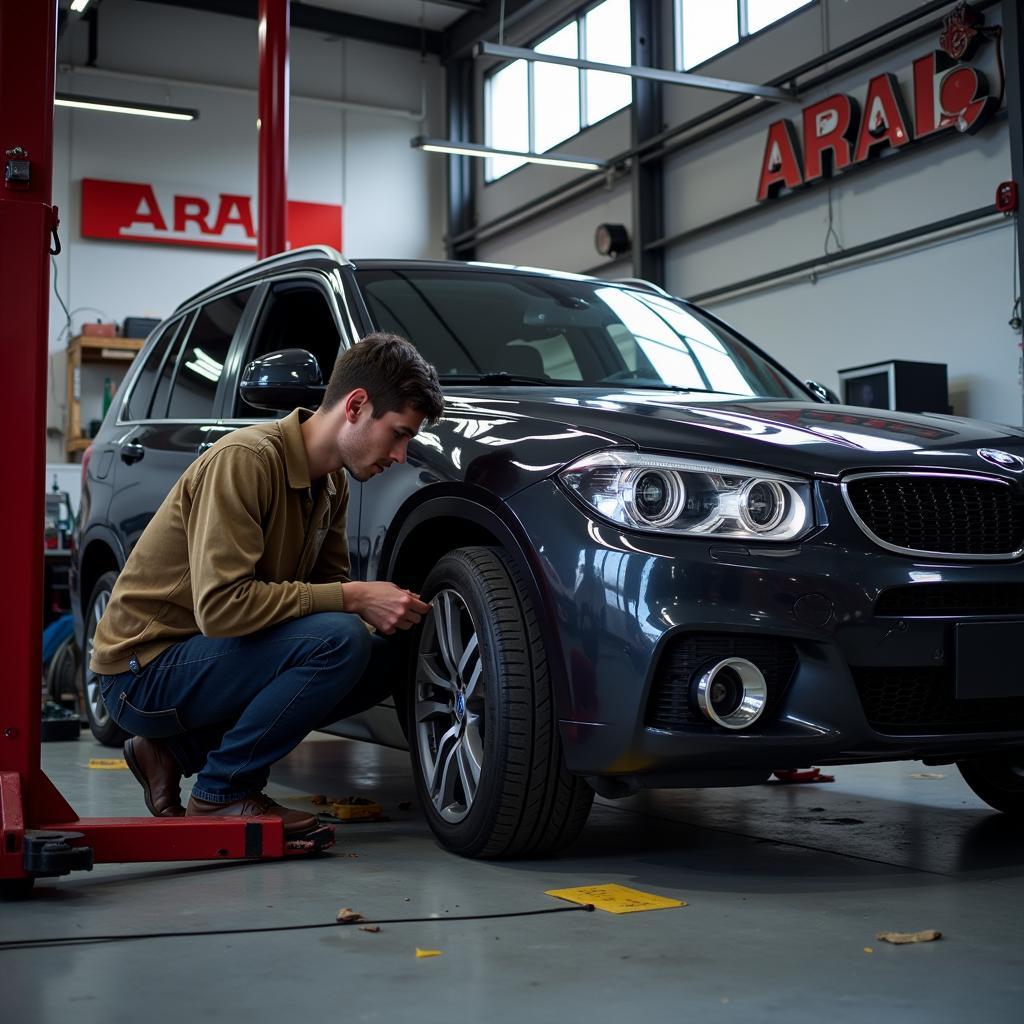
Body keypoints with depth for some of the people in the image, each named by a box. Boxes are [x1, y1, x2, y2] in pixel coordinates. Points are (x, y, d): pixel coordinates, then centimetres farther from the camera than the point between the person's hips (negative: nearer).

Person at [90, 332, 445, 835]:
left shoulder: (330, 482, 5)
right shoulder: (245, 460, -23)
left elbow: (327, 583, 12)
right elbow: (221, 607, -30)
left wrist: (379, 611, -10)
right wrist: (353, 599, -25)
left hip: (205, 653, 9)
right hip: (143, 671, -9)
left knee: (384, 658, 0)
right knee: (340, 640, -26)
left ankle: (179, 751, 6)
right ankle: (222, 793, -9)